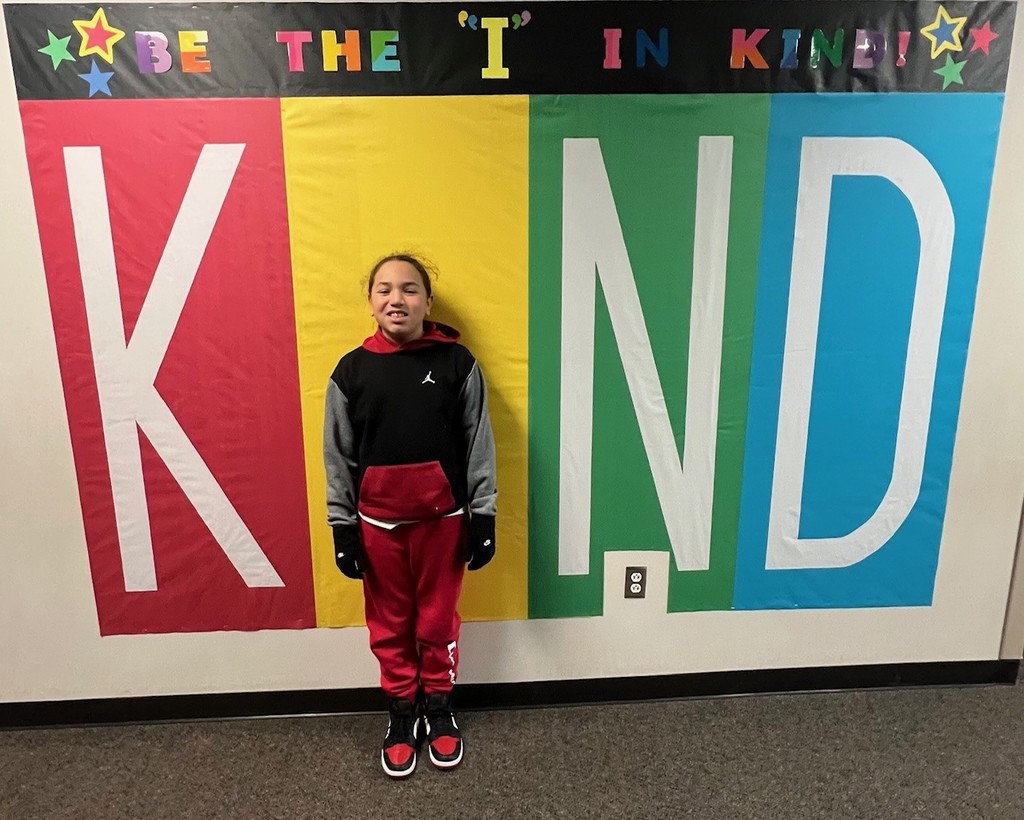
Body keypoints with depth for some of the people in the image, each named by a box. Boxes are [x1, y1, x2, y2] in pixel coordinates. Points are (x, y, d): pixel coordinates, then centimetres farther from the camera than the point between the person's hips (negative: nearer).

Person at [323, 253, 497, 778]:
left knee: (439, 616, 14)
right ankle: (401, 709, 35)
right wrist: (342, 526, 1)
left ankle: (438, 704, 36)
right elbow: (337, 456, 1)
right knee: (389, 621, 15)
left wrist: (483, 516, -4)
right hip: (377, 518, 1)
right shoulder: (352, 370, -4)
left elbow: (478, 446, -4)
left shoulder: (457, 363, -8)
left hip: (442, 515, -1)